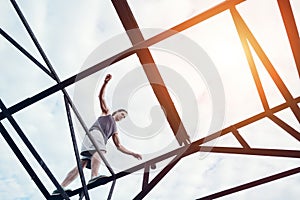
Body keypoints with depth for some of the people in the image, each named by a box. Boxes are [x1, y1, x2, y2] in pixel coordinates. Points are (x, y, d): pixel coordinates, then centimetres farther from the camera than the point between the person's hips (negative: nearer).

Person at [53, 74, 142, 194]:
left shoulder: (114, 129, 37)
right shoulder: (106, 113, 26)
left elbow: (119, 146, 32)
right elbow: (101, 96, 16)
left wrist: (132, 154, 26)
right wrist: (106, 82, 4)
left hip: (101, 139, 6)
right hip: (95, 132, -6)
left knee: (82, 164, -10)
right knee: (100, 150, -36)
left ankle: (61, 188, -18)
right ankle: (94, 177, -62)